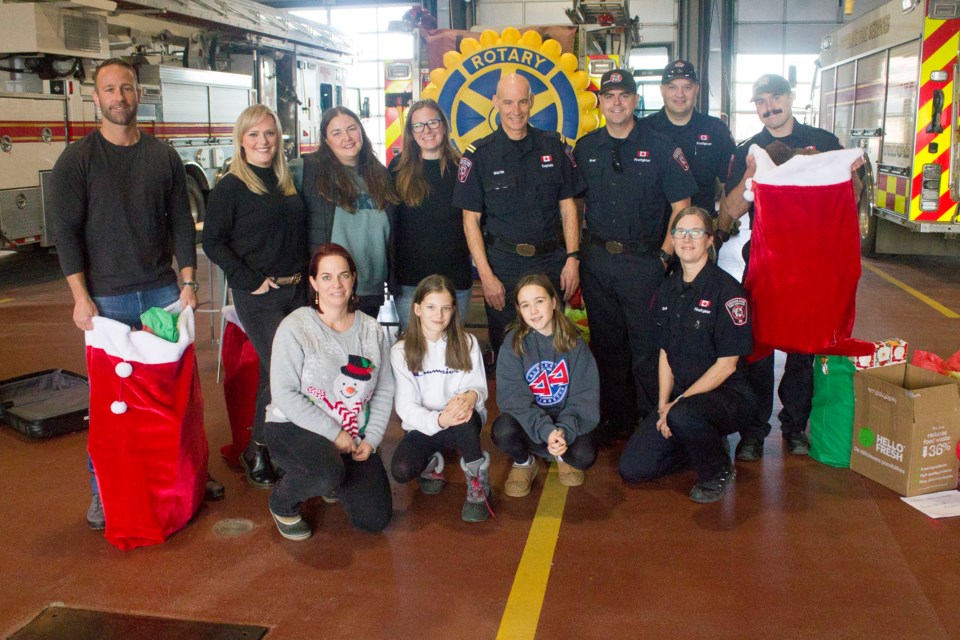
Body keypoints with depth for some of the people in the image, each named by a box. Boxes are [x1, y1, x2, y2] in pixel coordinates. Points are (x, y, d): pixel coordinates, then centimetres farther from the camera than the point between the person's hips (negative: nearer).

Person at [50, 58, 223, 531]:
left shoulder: (164, 157, 8)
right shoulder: (77, 159, 0)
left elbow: (182, 222, 9)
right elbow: (65, 231, -4)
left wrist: (188, 281, 0)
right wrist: (81, 297, -11)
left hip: (163, 291, 3)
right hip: (106, 297, -2)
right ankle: (103, 489, 16)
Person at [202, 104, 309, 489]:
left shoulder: (287, 182, 13)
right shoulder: (231, 187, -6)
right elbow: (213, 241, -9)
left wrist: (306, 275, 9)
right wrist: (249, 280, -15)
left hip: (296, 291, 6)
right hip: (257, 296, -6)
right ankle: (257, 450, 9)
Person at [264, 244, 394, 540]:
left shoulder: (371, 330, 3)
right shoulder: (295, 327, -12)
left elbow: (385, 390, 5)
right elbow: (285, 394, -16)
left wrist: (371, 439, -7)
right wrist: (334, 433, -18)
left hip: (354, 435, 5)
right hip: (294, 427, -5)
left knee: (375, 519, -3)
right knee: (328, 476, -37)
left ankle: (333, 478, 28)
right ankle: (282, 503, -1)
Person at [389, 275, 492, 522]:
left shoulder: (467, 343, -2)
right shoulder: (401, 351, -6)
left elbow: (479, 388, -5)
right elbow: (406, 406, -13)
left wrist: (472, 395, -33)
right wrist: (438, 420, -34)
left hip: (462, 423, 0)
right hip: (423, 427, 1)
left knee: (466, 416, -37)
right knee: (401, 471, -29)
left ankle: (478, 483, -12)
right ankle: (432, 462, 9)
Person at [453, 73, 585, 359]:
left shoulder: (554, 146, 5)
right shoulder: (479, 154, -2)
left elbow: (568, 206, 8)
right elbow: (471, 219, -2)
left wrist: (572, 259, -2)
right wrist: (486, 275, -9)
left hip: (552, 262, 2)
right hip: (502, 265, -2)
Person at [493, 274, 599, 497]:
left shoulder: (573, 342, -7)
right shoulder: (513, 343, -11)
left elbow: (585, 395, -10)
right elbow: (513, 396, -18)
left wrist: (564, 430, -27)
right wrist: (546, 430, -32)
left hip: (566, 418, 1)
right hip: (529, 420, 0)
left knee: (584, 457, -27)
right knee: (503, 430, -32)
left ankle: (563, 456, 13)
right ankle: (524, 462, 5)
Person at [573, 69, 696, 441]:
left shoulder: (659, 147, -2)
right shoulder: (585, 149, 8)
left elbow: (681, 204, -1)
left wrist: (665, 255, -8)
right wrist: (576, 254, 7)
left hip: (644, 260, -3)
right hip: (596, 261, 3)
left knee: (647, 345, 0)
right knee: (606, 344, 11)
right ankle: (616, 419, 25)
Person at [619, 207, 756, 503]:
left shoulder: (727, 290, -13)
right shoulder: (667, 291, 8)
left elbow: (727, 364, -15)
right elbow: (665, 354, 10)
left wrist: (677, 403, -17)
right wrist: (663, 404, -3)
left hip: (727, 394, -6)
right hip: (681, 394, 6)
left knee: (683, 415, -40)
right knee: (632, 468, -6)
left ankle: (718, 472, -7)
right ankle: (706, 443, 17)